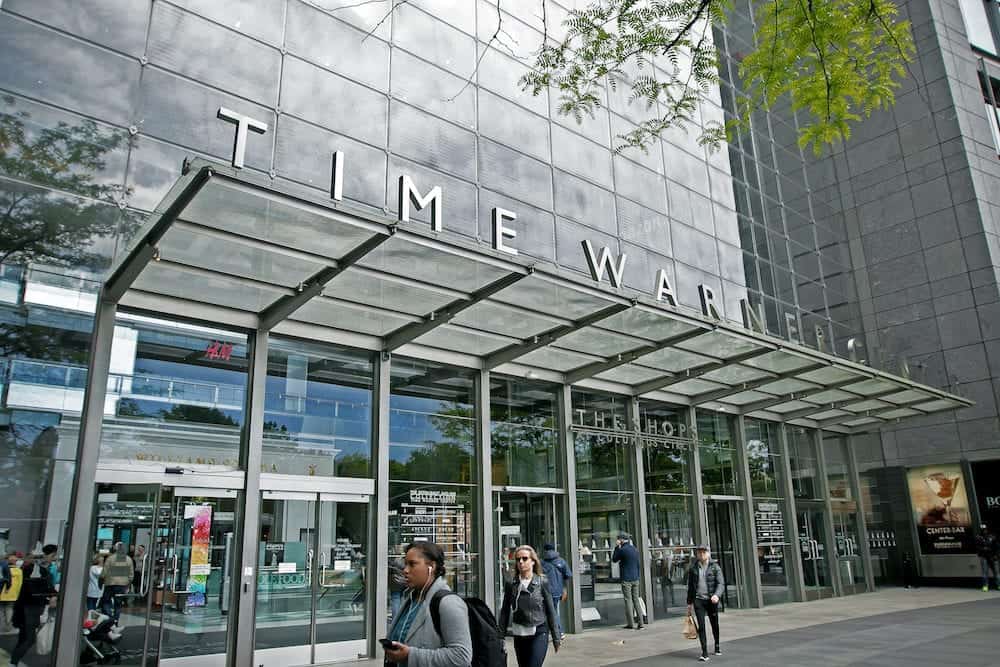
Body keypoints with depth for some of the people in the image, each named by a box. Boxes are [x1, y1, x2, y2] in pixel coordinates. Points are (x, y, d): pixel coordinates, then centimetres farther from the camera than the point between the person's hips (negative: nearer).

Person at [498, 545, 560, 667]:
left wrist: (556, 638, 2)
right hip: (519, 634, 3)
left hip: (539, 634, -3)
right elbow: (505, 611, 6)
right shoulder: (511, 585, 1)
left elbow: (551, 611, 0)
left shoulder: (542, 583, -5)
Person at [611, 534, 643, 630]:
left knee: (628, 600, -2)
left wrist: (616, 547, 5)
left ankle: (630, 624, -1)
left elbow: (614, 560, 2)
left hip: (626, 579, -6)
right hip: (635, 579, 6)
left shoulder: (622, 550, -12)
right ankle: (640, 623, 8)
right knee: (636, 600, 10)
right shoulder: (635, 549, 10)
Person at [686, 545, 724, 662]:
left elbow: (721, 583, -11)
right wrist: (689, 602, 12)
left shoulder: (715, 567, -3)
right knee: (701, 626, -9)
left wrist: (717, 595, -29)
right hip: (698, 600, 1)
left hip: (712, 600, 0)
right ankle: (704, 653, -7)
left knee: (715, 624, 15)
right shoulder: (693, 568, 4)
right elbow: (690, 586, 12)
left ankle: (717, 647, 38)